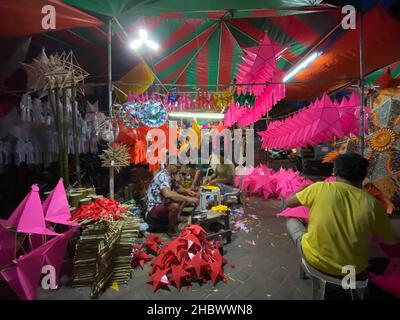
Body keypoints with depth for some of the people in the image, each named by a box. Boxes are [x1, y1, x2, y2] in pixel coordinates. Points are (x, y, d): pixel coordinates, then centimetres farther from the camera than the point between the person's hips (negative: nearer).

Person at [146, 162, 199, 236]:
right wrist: (188, 199, -38)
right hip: (154, 209, -10)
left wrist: (187, 191, -3)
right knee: (175, 205, -35)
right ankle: (171, 230, -9)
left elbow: (176, 188, 18)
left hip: (162, 204, 10)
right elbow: (167, 194, -41)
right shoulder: (163, 176, -23)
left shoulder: (169, 175, 6)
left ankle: (175, 220, -2)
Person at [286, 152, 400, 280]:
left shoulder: (320, 188, -19)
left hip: (316, 261, -3)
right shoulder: (373, 204, -12)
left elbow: (289, 202, -4)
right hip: (354, 270, 4)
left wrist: (305, 186, 13)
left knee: (291, 221, 19)